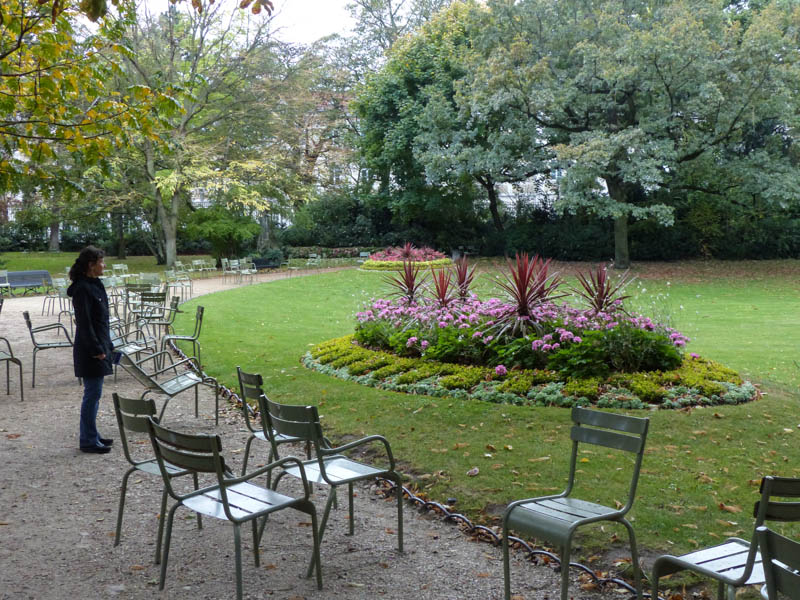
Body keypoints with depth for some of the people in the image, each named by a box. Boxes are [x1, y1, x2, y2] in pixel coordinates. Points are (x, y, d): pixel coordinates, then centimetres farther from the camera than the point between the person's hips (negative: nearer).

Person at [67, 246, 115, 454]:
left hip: (99, 346, 9)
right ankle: (88, 441, 6)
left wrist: (107, 346, 17)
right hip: (90, 350, -9)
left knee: (94, 394, 15)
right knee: (92, 394, -3)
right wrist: (96, 349, -18)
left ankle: (92, 435, 25)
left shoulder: (95, 285, 12)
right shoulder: (82, 289, -17)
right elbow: (84, 323, -19)